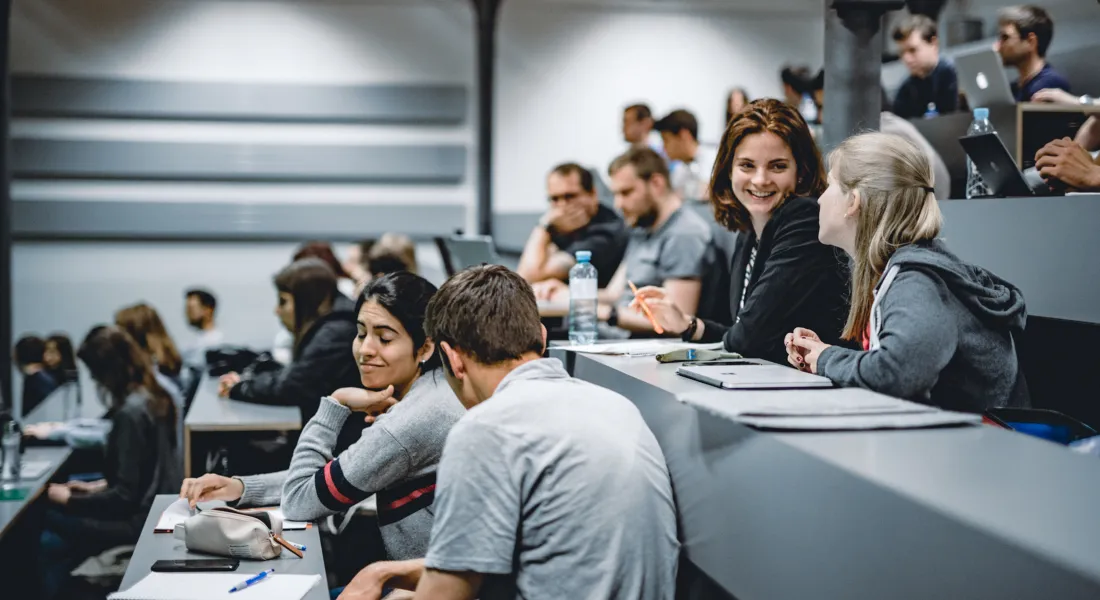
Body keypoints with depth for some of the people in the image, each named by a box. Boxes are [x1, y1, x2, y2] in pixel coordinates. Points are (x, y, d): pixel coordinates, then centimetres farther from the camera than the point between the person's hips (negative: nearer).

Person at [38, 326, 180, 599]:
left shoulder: (131, 412, -24)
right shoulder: (153, 396, 4)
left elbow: (125, 496, -22)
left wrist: (69, 499, -10)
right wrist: (100, 485, 11)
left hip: (140, 518, -9)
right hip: (158, 503, 9)